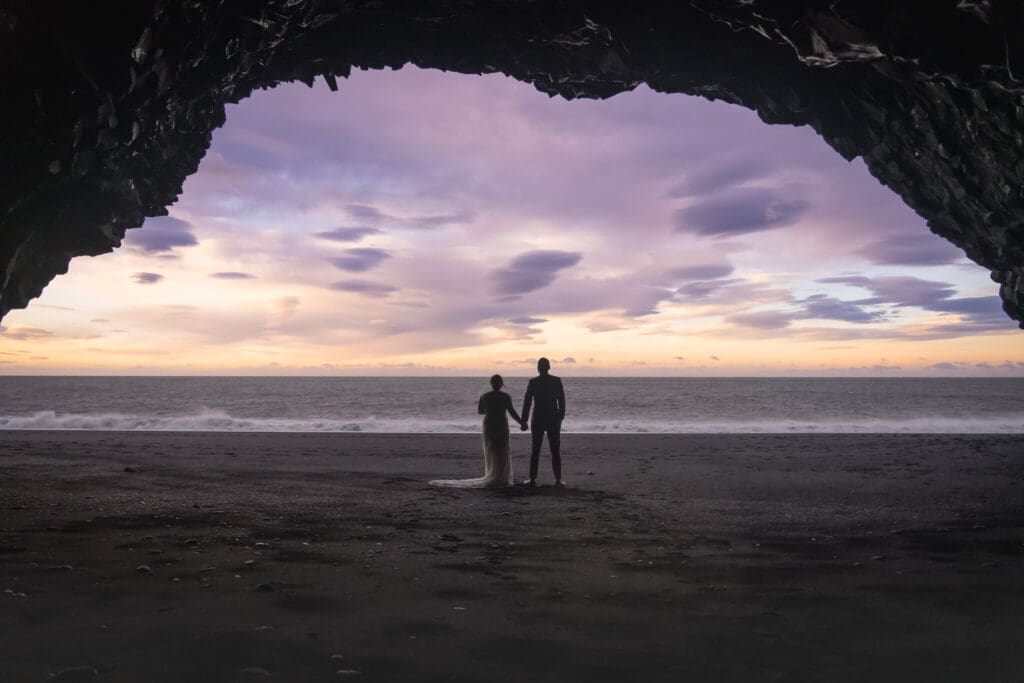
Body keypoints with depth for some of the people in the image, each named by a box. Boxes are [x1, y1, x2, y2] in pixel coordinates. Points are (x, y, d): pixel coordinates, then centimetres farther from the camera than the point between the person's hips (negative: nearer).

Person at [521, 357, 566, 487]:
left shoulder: (533, 382, -5)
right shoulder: (557, 381, -3)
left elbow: (527, 402, -4)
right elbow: (562, 401, -1)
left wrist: (524, 421, 2)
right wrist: (561, 418, 12)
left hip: (537, 420, 0)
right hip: (553, 419, 0)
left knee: (535, 450, 9)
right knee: (556, 451, 6)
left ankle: (532, 479, 9)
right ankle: (558, 480, 2)